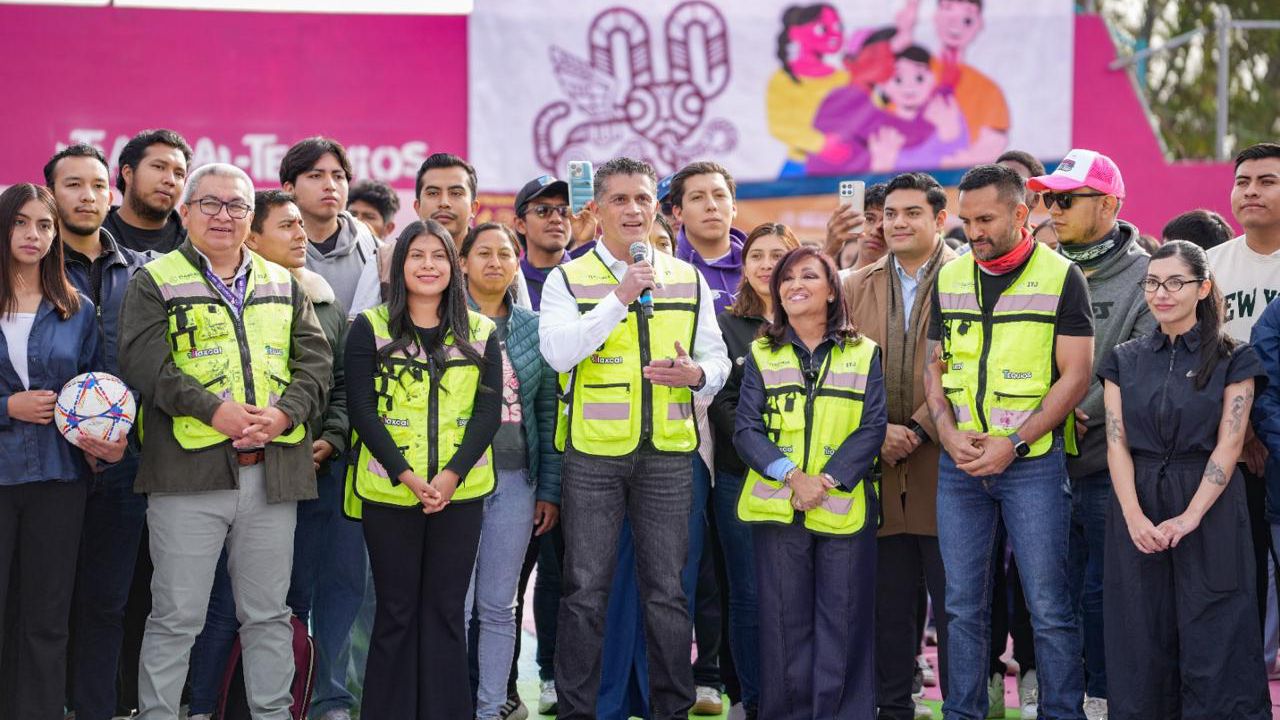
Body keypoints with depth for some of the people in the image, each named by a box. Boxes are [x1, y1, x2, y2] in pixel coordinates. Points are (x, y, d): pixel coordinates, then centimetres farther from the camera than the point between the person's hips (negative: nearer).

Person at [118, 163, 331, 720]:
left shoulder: (283, 286, 17)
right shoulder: (156, 283, 4)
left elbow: (315, 362, 9)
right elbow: (143, 362, -9)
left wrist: (285, 412, -10)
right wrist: (214, 409, -18)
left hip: (272, 471, 4)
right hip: (189, 468, -4)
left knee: (268, 613, 11)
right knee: (176, 616, 0)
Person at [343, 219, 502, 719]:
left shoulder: (481, 333, 8)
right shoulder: (369, 329, 2)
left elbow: (488, 411, 1)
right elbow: (362, 410, -5)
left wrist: (452, 475, -13)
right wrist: (406, 475, -15)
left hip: (460, 492, 2)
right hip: (388, 492, -2)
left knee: (446, 609, 5)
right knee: (396, 609, 3)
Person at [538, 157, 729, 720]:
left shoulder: (688, 280, 12)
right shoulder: (568, 279, 3)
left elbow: (717, 360, 14)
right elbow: (557, 353, -14)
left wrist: (698, 374, -10)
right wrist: (620, 298, -18)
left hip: (667, 451, 2)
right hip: (593, 451, -2)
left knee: (667, 589, 6)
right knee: (586, 589, 1)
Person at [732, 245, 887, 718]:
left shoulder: (864, 353, 7)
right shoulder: (761, 354, 9)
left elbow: (872, 428, -1)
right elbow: (747, 430, 1)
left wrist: (827, 480, -14)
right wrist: (792, 475, -15)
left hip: (844, 509, -1)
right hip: (777, 508, 1)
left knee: (843, 622, 0)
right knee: (785, 622, 3)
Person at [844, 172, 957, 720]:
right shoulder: (856, 288, 12)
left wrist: (920, 428, -14)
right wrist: (876, 432, -7)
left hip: (943, 463, -4)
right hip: (878, 467, 4)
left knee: (953, 600, 1)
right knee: (888, 602, 9)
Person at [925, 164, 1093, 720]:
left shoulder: (1061, 278, -4)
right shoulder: (949, 278, 10)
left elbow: (1075, 375, -7)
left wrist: (1013, 444, -14)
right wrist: (948, 432, -4)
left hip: (1033, 461, -4)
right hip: (959, 462, 4)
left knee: (1048, 606, -2)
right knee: (962, 605, 8)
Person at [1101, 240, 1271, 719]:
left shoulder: (1232, 359, 0)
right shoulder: (1125, 360, 9)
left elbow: (1228, 446, -6)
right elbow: (1117, 443, 2)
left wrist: (1189, 517, -17)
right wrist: (1134, 517, -12)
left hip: (1209, 510, -3)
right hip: (1137, 507, 3)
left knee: (1213, 644, -2)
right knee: (1142, 643, 6)